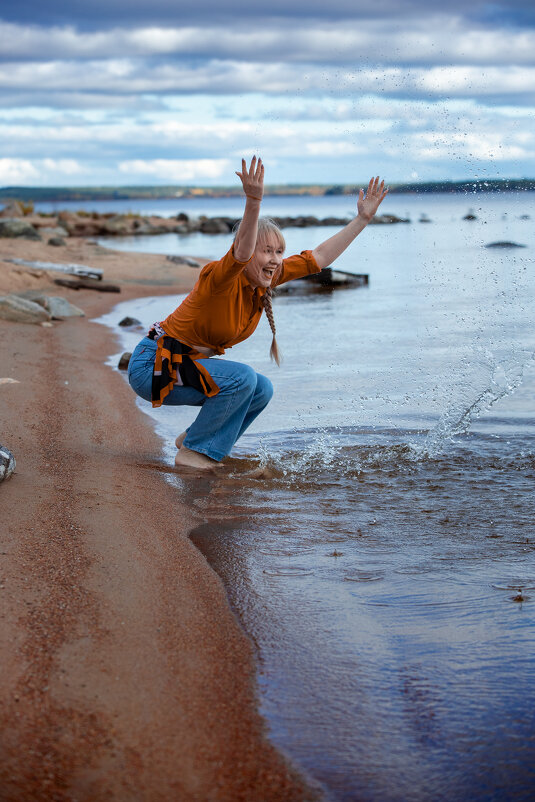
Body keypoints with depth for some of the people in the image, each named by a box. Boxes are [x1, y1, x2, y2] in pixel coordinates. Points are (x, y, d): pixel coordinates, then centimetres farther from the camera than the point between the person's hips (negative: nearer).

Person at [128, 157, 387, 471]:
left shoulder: (267, 278, -1)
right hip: (152, 364, -9)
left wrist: (362, 218, -1)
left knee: (261, 390, 2)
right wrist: (253, 201, -63)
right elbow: (242, 253, -48)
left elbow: (318, 258, 2)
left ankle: (193, 440, 14)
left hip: (187, 362, 9)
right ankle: (193, 451, -10)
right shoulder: (220, 278, -24)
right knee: (242, 377, -24)